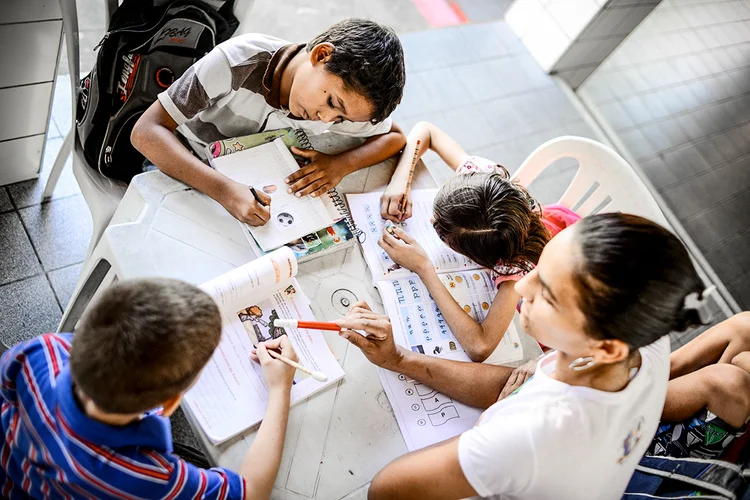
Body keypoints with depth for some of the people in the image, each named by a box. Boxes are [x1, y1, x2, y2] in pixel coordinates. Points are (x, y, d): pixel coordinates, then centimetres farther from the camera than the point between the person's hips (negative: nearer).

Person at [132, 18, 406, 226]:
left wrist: (343, 163, -26)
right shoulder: (239, 60, -32)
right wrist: (223, 189, -47)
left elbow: (395, 137, -5)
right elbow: (146, 131, -32)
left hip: (249, 192, 3)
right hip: (181, 172, -3)